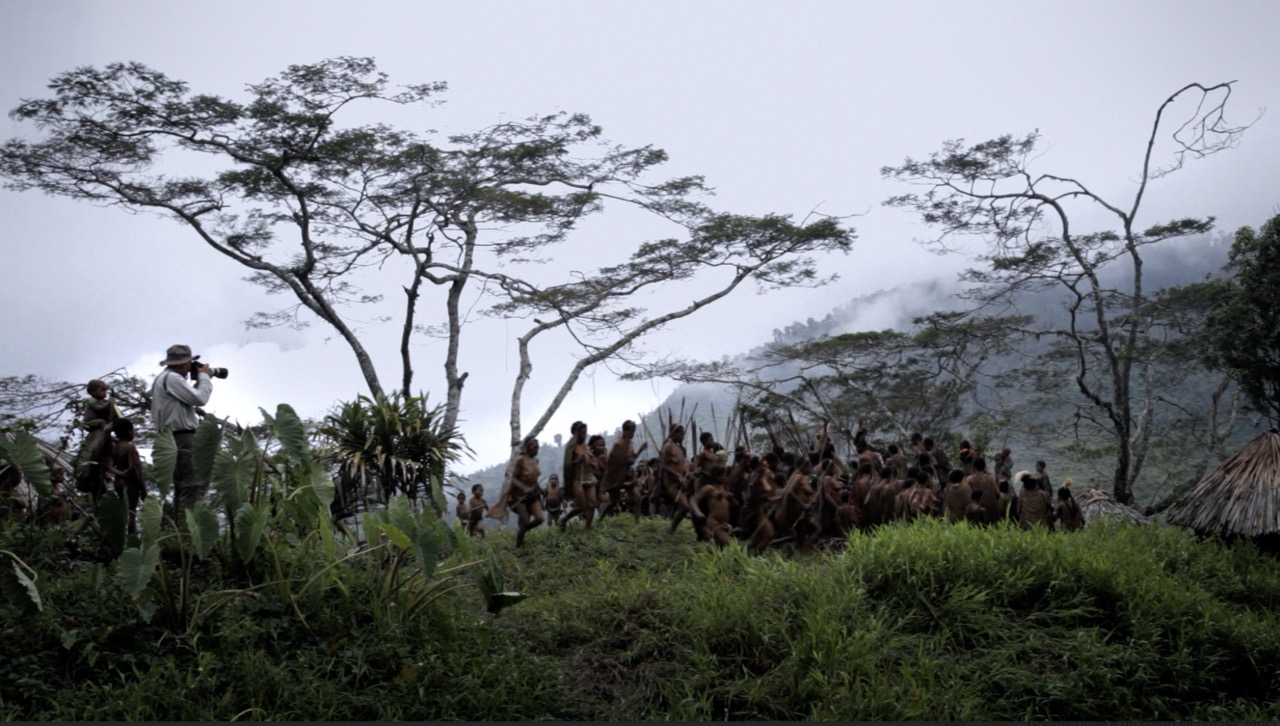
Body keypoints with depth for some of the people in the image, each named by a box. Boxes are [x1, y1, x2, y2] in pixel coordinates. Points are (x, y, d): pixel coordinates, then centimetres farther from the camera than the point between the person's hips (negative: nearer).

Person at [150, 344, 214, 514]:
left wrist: (199, 379, 14)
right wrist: (204, 376, -2)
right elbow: (200, 399, -16)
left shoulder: (163, 378, 20)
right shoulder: (172, 378, -13)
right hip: (182, 438, -11)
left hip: (172, 439, 11)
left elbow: (191, 397, 21)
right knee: (193, 487, -14)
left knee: (182, 487, 14)